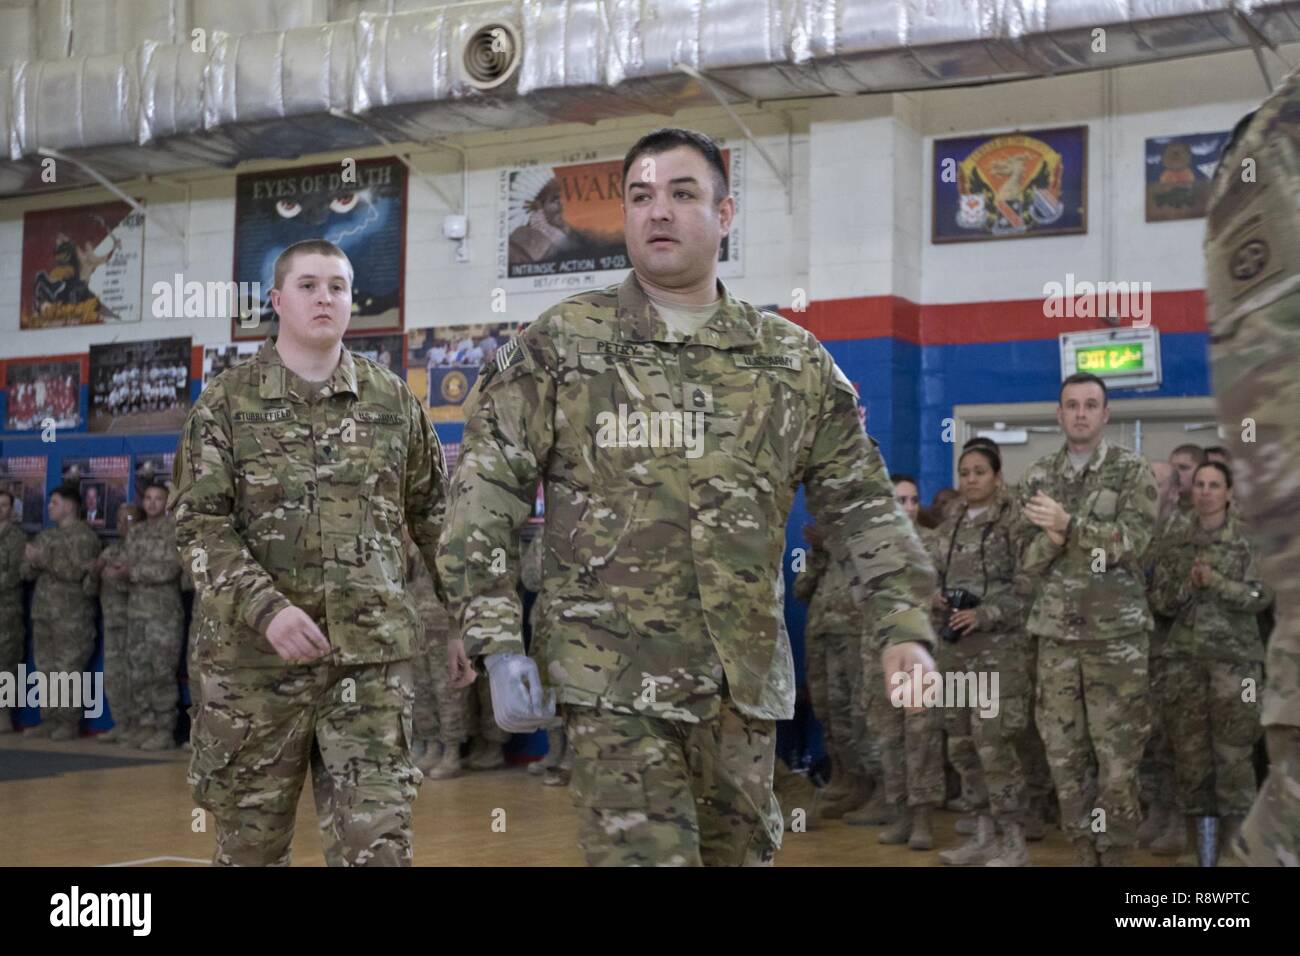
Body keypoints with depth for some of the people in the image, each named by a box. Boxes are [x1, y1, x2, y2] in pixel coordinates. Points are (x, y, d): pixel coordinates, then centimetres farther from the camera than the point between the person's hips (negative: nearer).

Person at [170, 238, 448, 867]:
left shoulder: (393, 400, 9)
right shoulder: (227, 402, 2)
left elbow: (433, 513, 15)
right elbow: (198, 524, -6)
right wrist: (266, 609, -19)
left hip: (372, 656, 1)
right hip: (253, 657, -1)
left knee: (378, 843, -3)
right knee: (251, 844, 11)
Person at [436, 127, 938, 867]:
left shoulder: (795, 361, 7)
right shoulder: (561, 344, -2)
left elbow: (861, 505, 10)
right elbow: (486, 493, -3)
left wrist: (907, 626, -1)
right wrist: (498, 639, -10)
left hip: (745, 682, 4)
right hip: (613, 680, -4)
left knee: (743, 852, 15)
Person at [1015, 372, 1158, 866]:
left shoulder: (1133, 471, 0)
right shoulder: (1037, 477, 10)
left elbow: (1132, 539, -13)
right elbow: (1027, 556, 5)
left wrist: (1068, 524, -21)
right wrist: (1052, 538, -16)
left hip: (1117, 633, -3)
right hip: (1056, 632, 3)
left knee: (1117, 753, -1)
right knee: (1064, 751, 6)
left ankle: (1113, 855, 8)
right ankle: (1085, 852, 16)